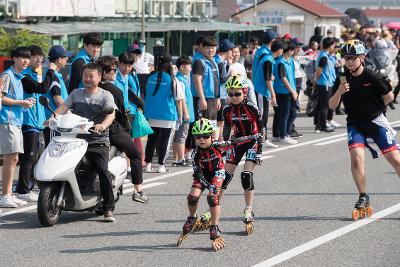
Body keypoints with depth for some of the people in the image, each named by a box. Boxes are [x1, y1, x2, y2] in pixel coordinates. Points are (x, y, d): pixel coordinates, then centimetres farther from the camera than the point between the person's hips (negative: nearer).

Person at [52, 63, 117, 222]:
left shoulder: (105, 96, 6)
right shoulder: (76, 94, 19)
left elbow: (111, 113, -10)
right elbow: (64, 107, 5)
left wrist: (103, 125, -32)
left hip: (98, 141, -4)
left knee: (103, 171, -19)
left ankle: (108, 209, -15)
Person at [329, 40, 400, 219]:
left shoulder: (373, 78, -12)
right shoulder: (343, 79, -2)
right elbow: (332, 106, -3)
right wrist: (339, 92, -21)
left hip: (377, 121, -2)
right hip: (355, 124, 2)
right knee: (356, 157, -18)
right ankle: (363, 198, -3)